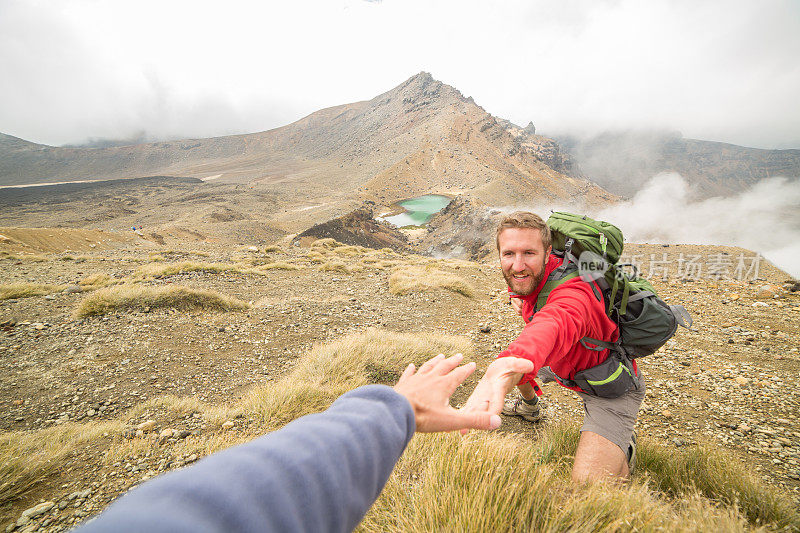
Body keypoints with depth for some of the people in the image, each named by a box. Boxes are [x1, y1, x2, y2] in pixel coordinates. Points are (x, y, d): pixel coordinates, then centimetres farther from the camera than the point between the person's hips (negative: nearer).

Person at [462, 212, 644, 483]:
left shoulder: (573, 293, -42)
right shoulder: (530, 276, -15)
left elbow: (555, 325, -67)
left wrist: (502, 374, -86)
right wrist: (522, 301, -9)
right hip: (564, 364, 8)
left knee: (588, 483, -22)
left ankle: (623, 446, 12)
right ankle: (530, 408, 52)